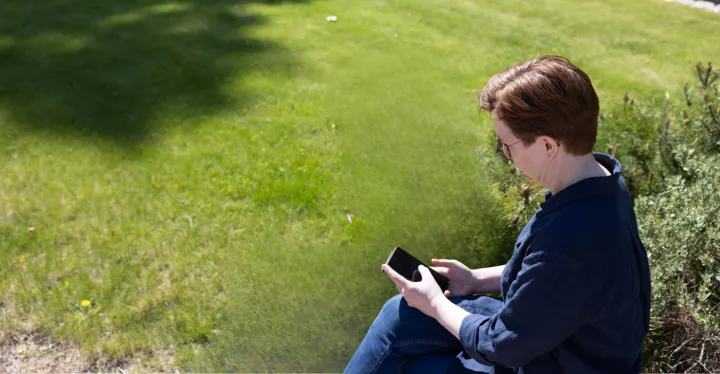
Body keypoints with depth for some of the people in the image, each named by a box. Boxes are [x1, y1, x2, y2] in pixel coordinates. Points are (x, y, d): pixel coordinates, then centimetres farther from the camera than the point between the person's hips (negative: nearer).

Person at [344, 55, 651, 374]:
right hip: (547, 330, 8)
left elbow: (503, 345, -24)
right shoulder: (597, 175, -9)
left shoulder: (571, 242, -39)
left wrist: (435, 304, -9)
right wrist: (478, 279, 3)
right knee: (399, 316, 6)